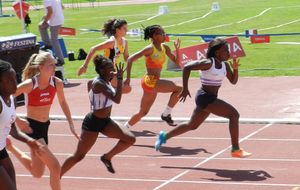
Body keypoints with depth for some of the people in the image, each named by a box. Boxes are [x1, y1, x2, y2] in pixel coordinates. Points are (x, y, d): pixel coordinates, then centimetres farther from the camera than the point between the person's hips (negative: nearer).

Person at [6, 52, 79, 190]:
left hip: (44, 127, 7)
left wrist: (71, 124, 9)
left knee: (37, 173, 16)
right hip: (31, 127, -6)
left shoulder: (57, 83, -6)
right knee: (55, 167, -16)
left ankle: (10, 147, 34)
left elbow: (62, 102, 13)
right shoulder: (29, 84, -21)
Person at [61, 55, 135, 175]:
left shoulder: (106, 81, 2)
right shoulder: (99, 83, -24)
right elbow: (117, 99, -36)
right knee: (78, 156, -1)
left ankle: (107, 157, 12)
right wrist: (120, 78, -34)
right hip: (93, 123, -8)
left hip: (105, 121, 9)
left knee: (130, 139, -5)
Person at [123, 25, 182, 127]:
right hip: (149, 81, -8)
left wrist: (177, 49, -5)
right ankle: (166, 114, -5)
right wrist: (128, 78, -18)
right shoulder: (150, 49, -14)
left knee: (143, 112, 16)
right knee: (178, 89, -16)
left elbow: (176, 61, 12)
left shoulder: (164, 47, 7)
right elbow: (130, 59, -15)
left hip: (154, 83, 8)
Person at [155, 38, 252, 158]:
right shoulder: (208, 63, -16)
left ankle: (164, 136, 35)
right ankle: (235, 150, -14)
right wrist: (185, 89, -18)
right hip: (205, 97, -9)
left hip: (210, 99, 9)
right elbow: (187, 67, -18)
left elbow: (233, 81, 12)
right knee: (234, 114, -17)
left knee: (192, 126, 21)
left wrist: (235, 68, -7)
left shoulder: (225, 65, 7)